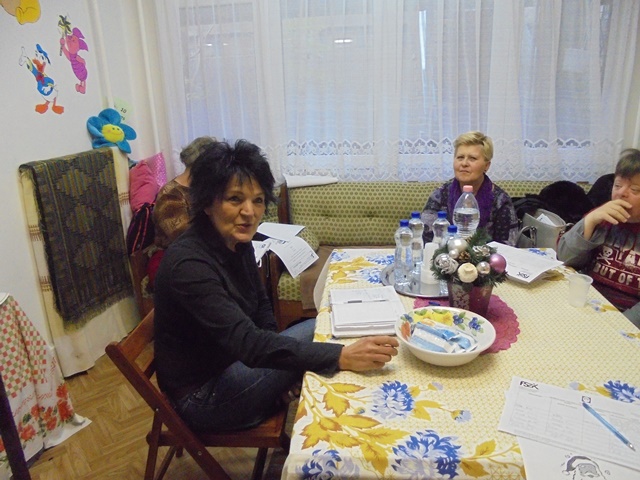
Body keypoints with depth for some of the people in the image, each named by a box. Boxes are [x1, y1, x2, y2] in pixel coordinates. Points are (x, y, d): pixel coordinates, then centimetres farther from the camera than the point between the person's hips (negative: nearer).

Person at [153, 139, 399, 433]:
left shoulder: (239, 243, -3)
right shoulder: (188, 263, -30)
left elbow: (260, 304, 10)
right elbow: (248, 343, -38)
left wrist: (276, 363, -3)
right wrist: (341, 357, -43)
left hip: (233, 361, 8)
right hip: (202, 394, -8)